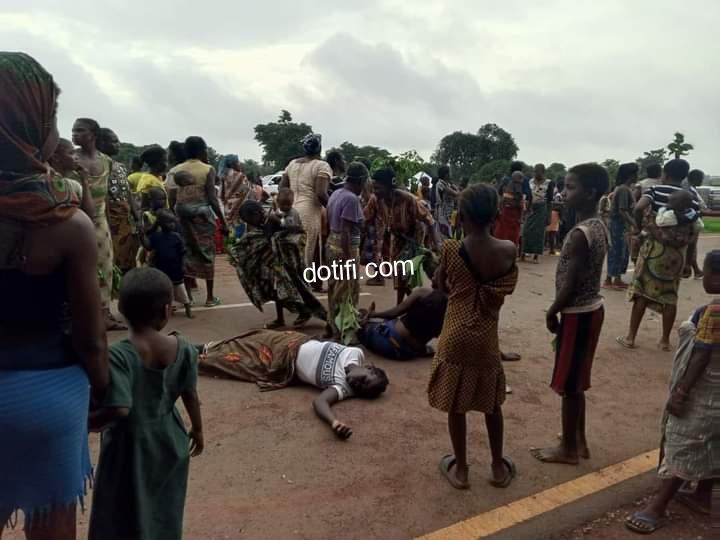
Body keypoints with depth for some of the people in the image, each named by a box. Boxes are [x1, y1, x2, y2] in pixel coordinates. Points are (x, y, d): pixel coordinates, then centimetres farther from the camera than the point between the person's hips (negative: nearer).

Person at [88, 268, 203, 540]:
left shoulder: (118, 355, -22)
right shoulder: (183, 349, -10)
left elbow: (119, 409, -27)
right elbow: (191, 396, -1)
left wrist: (84, 424, -9)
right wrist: (197, 430, 14)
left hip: (131, 446, -4)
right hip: (170, 442, 4)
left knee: (126, 518, 14)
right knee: (165, 513, 22)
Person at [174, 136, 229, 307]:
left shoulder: (177, 170, 7)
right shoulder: (208, 170, -5)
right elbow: (212, 199, -10)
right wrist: (223, 221, -5)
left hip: (182, 213, 4)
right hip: (202, 213, -4)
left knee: (187, 252, 11)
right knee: (207, 252, 4)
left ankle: (187, 295, 14)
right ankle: (210, 297, 9)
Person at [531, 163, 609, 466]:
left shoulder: (580, 235, -24)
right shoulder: (599, 227, 5)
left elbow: (570, 287, -24)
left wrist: (551, 313, -8)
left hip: (578, 315, -9)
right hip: (591, 309, 9)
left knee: (568, 384, 5)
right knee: (575, 382, 20)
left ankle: (568, 449, 20)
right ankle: (578, 442, 34)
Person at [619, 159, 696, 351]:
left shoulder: (656, 190, -5)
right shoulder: (691, 198, 2)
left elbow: (639, 207, -23)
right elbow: (693, 230, 3)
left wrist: (639, 226, -6)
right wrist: (689, 257, 14)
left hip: (654, 247, -2)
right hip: (677, 252, 2)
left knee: (642, 292, 5)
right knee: (670, 296, 10)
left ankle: (630, 337, 8)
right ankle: (665, 340, 17)